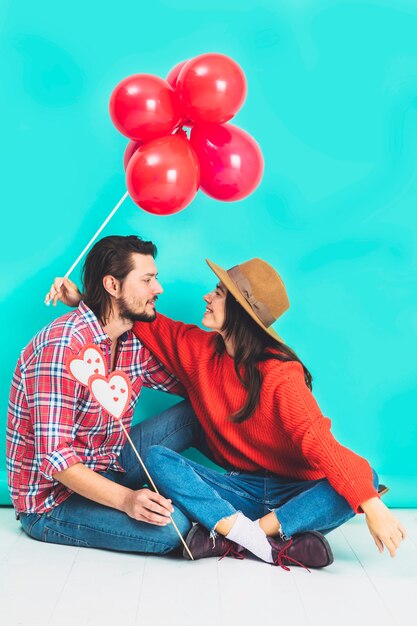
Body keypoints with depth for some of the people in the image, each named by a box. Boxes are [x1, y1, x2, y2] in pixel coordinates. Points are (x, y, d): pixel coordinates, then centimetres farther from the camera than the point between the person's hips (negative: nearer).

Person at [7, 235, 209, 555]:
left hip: (107, 468, 8)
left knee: (196, 414, -5)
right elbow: (53, 459, -28)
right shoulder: (63, 345, -26)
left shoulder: (133, 342, 0)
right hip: (52, 499, -8)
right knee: (171, 527, -26)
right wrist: (125, 499, -38)